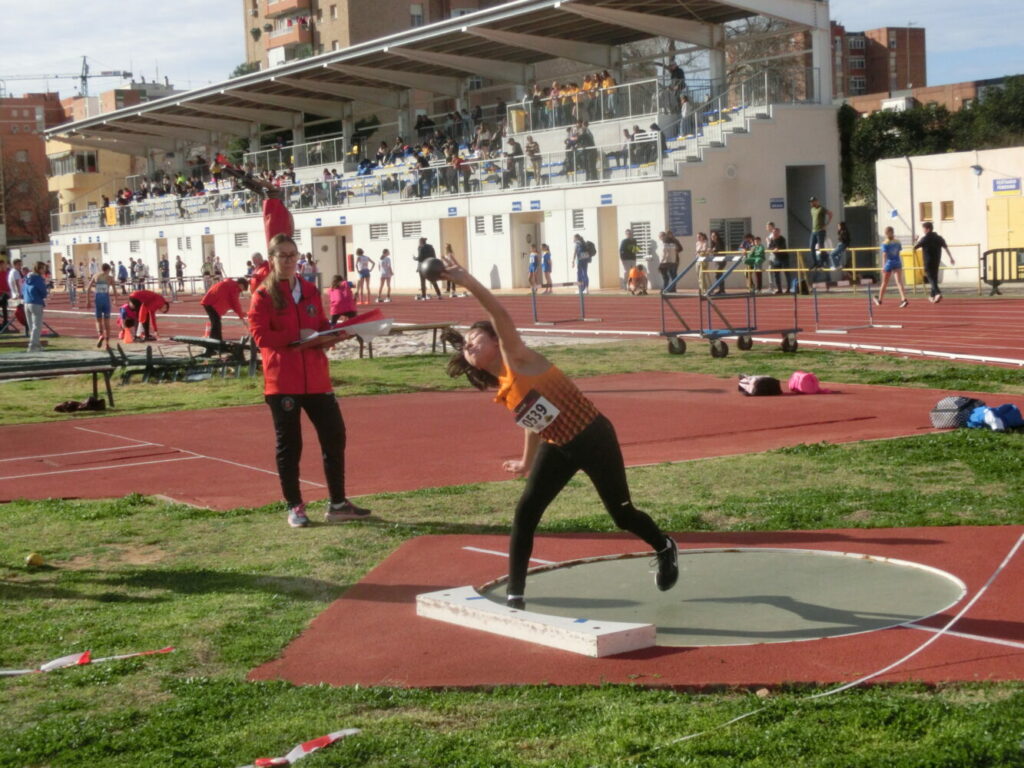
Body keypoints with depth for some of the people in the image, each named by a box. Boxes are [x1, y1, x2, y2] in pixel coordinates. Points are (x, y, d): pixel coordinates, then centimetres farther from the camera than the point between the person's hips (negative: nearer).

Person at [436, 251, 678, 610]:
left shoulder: (517, 358, -16)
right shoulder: (502, 390, 6)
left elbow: (501, 315, -33)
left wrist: (467, 281, -43)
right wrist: (528, 462, 31)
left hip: (592, 437, -7)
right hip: (557, 447, 7)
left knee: (621, 514, 8)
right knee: (525, 511, -6)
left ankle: (665, 549, 39)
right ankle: (514, 592, 0)